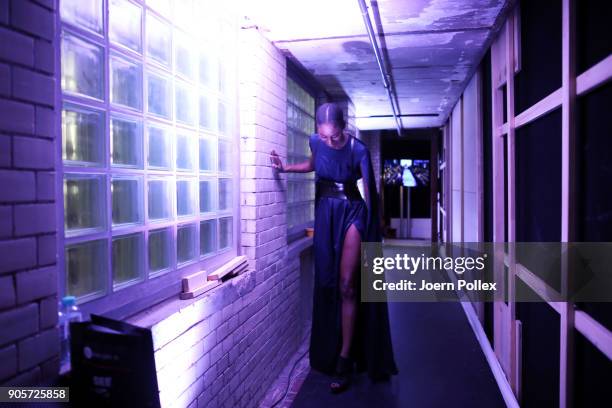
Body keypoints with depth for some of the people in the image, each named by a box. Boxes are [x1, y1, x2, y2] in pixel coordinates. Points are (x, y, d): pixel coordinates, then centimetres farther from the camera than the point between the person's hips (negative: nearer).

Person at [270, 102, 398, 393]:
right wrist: (285, 168, 5)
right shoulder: (315, 141, -3)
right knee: (326, 284, 9)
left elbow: (368, 189, -10)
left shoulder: (358, 149, -15)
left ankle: (345, 359, 1)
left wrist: (371, 229, -11)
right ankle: (327, 354, 24)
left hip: (352, 212, -4)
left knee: (346, 286, -8)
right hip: (325, 213, 4)